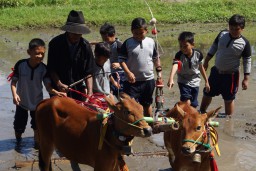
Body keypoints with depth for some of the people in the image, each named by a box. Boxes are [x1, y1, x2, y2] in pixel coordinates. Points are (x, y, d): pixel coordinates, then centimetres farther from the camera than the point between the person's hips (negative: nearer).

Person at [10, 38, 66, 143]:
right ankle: (18, 142, 40)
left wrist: (57, 93, -38)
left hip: (37, 102, 1)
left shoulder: (43, 68, -18)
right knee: (19, 127, 14)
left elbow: (48, 86, -19)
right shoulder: (20, 65, -21)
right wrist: (14, 94, -28)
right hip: (22, 101, -1)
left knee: (37, 126, 15)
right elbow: (14, 81, -12)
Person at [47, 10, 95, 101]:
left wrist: (89, 92, -15)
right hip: (59, 91, -2)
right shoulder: (55, 44, -9)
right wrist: (59, 84, -19)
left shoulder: (85, 46, -4)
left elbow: (88, 73, -4)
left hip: (78, 90, 2)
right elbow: (51, 69, -5)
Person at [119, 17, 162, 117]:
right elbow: (121, 59, -9)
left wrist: (159, 71, 13)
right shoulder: (128, 43, -6)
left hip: (148, 80, 3)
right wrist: (128, 72, -20)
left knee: (147, 104, 19)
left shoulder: (151, 42, 3)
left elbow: (156, 58, 15)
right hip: (132, 80, -3)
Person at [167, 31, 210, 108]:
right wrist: (171, 79, -61)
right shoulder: (179, 55, -23)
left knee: (193, 105, 9)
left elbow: (201, 67, 2)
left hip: (195, 82, 3)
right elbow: (175, 66, -43)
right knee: (187, 103, -21)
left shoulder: (198, 54, -14)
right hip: (184, 82, -3)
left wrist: (206, 81, 10)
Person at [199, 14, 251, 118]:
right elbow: (214, 47, 9)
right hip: (216, 71, 4)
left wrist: (246, 78, -10)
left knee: (229, 99, 9)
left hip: (230, 75, -4)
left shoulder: (244, 43, -15)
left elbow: (247, 61, -9)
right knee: (207, 94, 18)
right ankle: (201, 113, 39)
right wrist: (206, 61, 11)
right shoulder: (222, 35, -6)